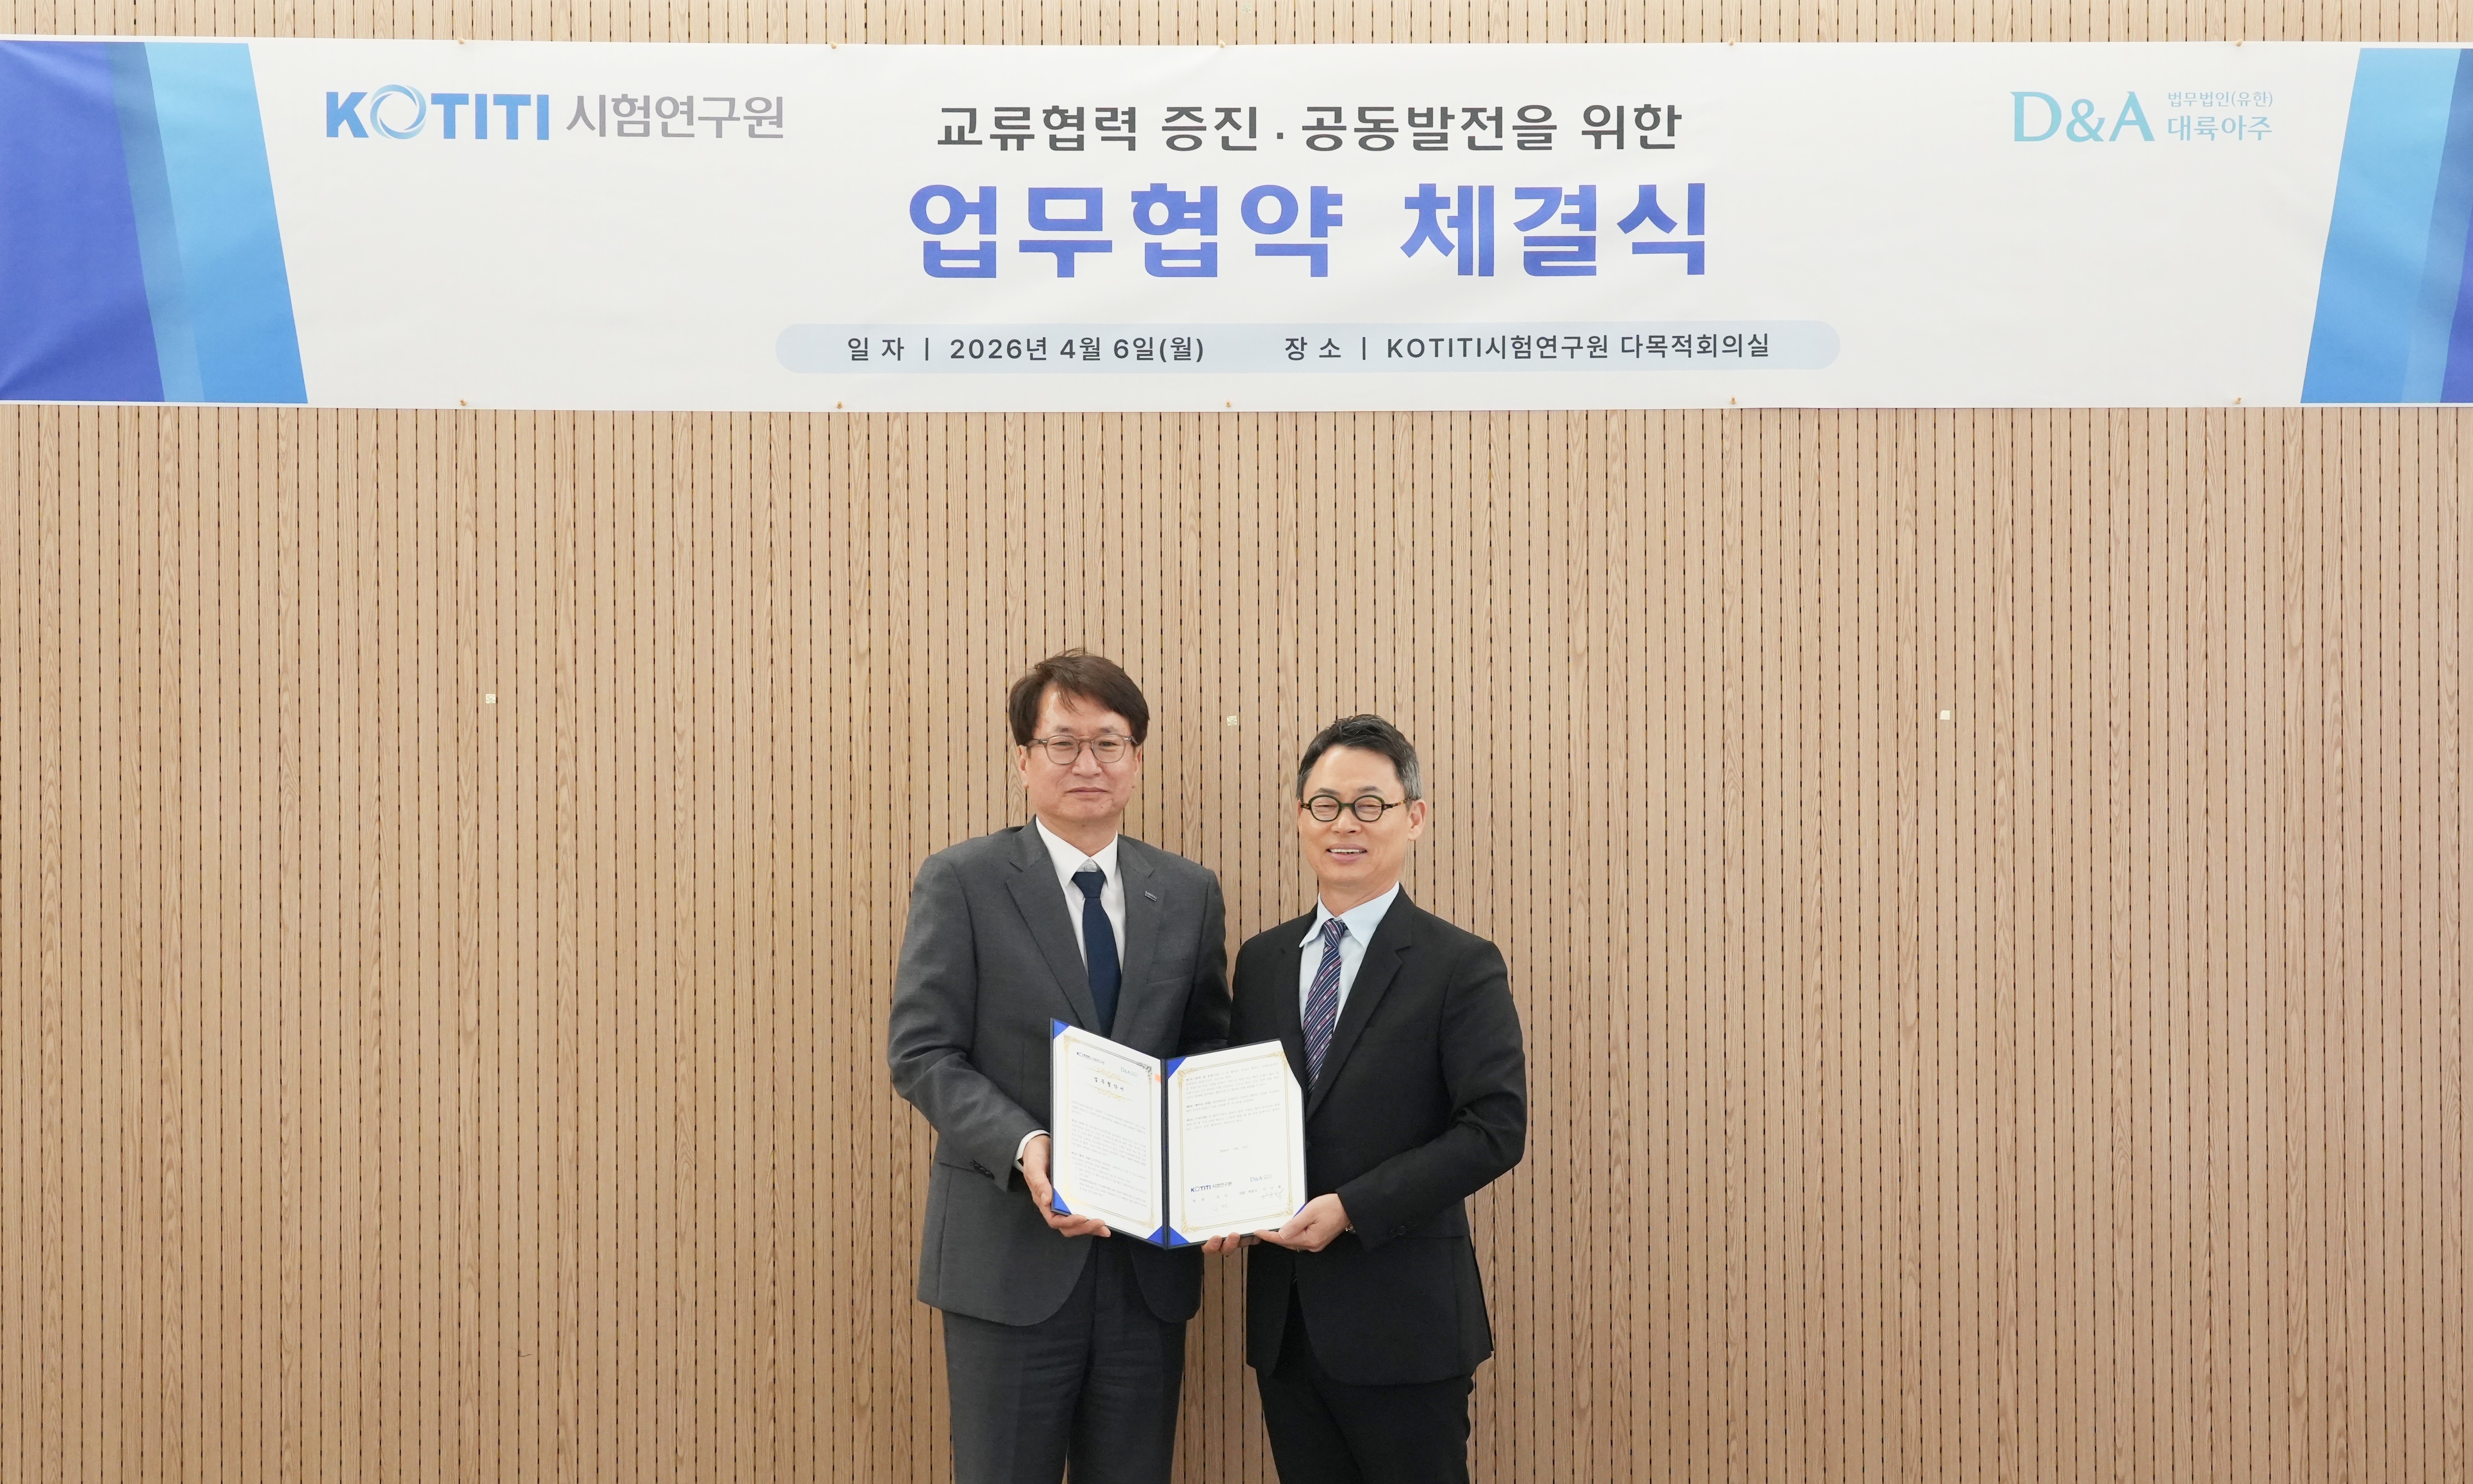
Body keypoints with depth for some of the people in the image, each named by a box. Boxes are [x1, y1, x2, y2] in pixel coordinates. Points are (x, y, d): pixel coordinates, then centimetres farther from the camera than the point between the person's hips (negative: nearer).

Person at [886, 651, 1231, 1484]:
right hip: (1012, 1254, -3)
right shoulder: (961, 883, -2)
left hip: (1151, 1261, 4)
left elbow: (1211, 1056, 12)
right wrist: (1025, 1149, -22)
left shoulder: (1189, 895, 9)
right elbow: (920, 1053, -7)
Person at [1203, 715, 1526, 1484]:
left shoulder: (1461, 966, -6)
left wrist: (1351, 1209, -18)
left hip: (1403, 1324, -5)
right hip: (1284, 1321, 5)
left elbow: (1497, 1127, -13)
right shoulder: (1262, 960, 11)